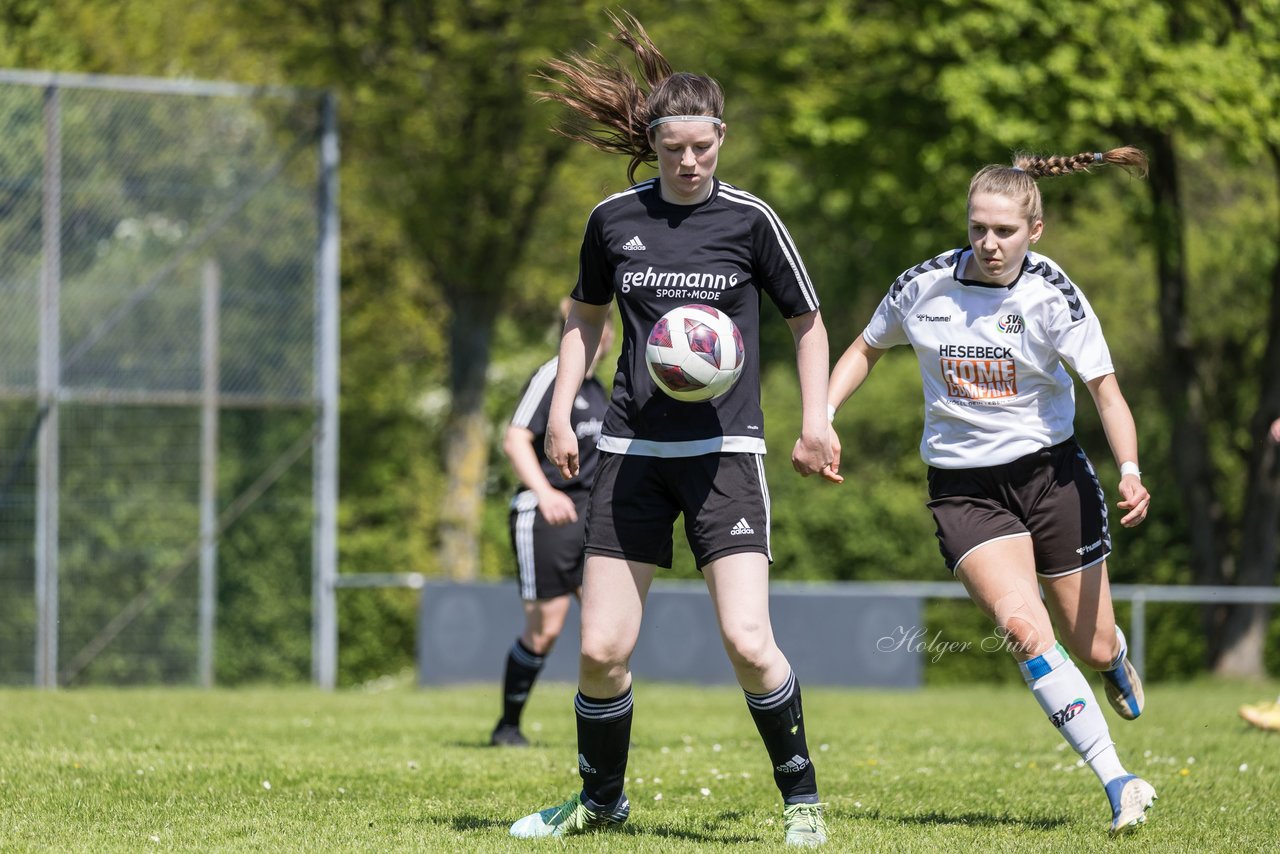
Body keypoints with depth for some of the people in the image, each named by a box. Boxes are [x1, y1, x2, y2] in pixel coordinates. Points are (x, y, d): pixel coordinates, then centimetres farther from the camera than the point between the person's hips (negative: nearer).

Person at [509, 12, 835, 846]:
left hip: (724, 448, -3)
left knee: (748, 642, -17)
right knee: (601, 651, -1)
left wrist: (816, 421, 0)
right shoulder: (614, 220, 4)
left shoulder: (750, 219, -3)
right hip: (634, 448, 3)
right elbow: (585, 316, 20)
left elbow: (808, 321, 8)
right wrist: (561, 410, 11)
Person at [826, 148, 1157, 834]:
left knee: (1094, 649, 7)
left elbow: (1106, 391, -15)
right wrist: (822, 417, -1)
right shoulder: (924, 286, -5)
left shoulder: (1052, 296, -11)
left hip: (1050, 470, 0)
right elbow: (866, 349, 13)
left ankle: (1116, 662, 49)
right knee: (1024, 629, -23)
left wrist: (1130, 472, -31)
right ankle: (1117, 784, -19)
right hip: (964, 487, 0)